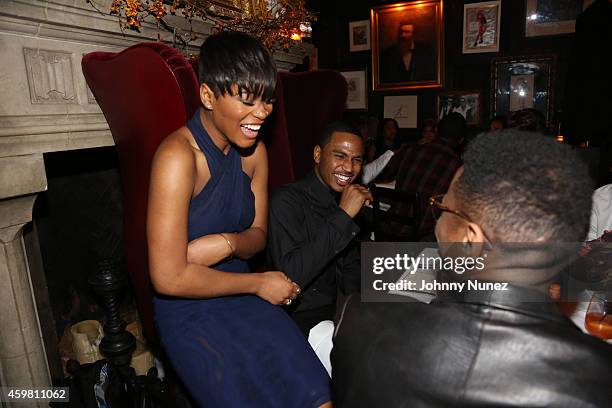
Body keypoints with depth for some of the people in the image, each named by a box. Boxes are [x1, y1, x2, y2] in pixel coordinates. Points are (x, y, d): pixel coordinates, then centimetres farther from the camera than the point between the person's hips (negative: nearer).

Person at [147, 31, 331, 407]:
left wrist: (228, 243, -15)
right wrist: (259, 283, -12)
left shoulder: (254, 151, 1)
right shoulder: (178, 155, -20)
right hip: (190, 310, -4)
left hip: (242, 294, 5)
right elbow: (169, 278, -19)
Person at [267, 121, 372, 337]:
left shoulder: (342, 202, 7)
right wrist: (343, 216, -29)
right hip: (299, 320, -7)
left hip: (337, 311, 7)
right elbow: (291, 276, -28)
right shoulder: (286, 201, -17)